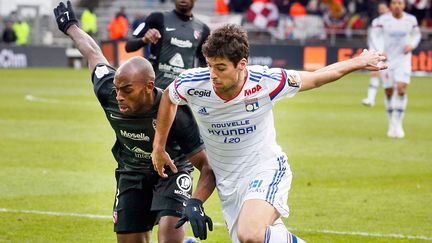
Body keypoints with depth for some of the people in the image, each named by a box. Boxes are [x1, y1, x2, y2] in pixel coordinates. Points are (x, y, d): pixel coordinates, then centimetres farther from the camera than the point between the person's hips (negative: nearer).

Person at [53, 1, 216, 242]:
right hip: (132, 172, 4)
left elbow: (207, 166, -30)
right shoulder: (107, 92, -22)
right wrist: (71, 27, 20)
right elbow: (94, 54, 1)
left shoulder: (174, 113, -35)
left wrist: (196, 203, -47)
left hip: (171, 170, -4)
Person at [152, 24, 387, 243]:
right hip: (228, 184, 4)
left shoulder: (266, 82, -21)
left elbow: (315, 78, -3)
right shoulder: (191, 85, -16)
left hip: (266, 170, -4)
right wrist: (158, 147, 12)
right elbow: (167, 98, 9)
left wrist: (358, 62, 7)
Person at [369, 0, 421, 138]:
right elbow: (375, 35, -5)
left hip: (403, 59, 0)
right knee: (389, 92, 3)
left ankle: (399, 124, -7)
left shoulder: (411, 20, 0)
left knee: (401, 88, -16)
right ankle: (392, 125, 20)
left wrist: (412, 45, -5)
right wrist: (380, 51, -20)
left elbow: (416, 34, 15)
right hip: (387, 59, 0)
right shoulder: (383, 20, -8)